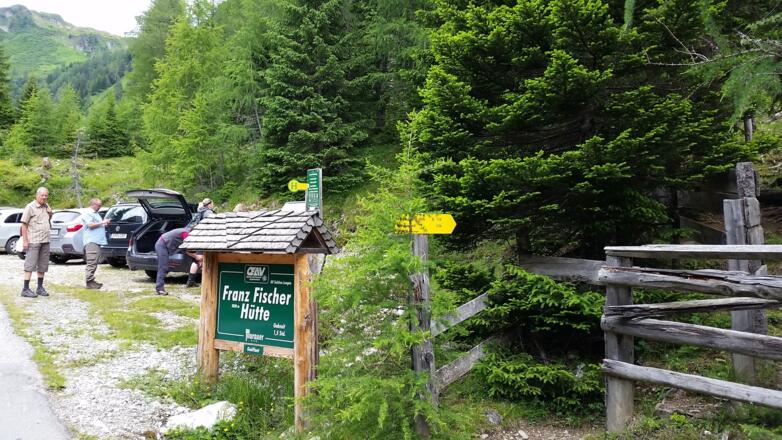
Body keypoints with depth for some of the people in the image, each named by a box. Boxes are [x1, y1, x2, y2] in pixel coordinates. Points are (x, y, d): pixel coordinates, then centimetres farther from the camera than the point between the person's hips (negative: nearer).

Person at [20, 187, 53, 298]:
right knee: (30, 265, -6)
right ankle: (26, 289, -3)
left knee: (43, 266, 11)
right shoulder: (30, 207, -7)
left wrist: (50, 213, 5)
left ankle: (40, 288, 20)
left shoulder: (46, 206, 13)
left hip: (45, 241, 7)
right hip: (33, 241, -7)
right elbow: (24, 224, -9)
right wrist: (25, 241, -14)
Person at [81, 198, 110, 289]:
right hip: (91, 241, -10)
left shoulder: (96, 214, 25)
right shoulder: (88, 214, -5)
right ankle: (89, 282, -15)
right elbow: (90, 225, -18)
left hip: (97, 241, 10)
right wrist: (102, 222, -13)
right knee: (92, 262, -14)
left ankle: (91, 280, 15)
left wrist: (105, 223, 17)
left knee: (94, 262, 11)